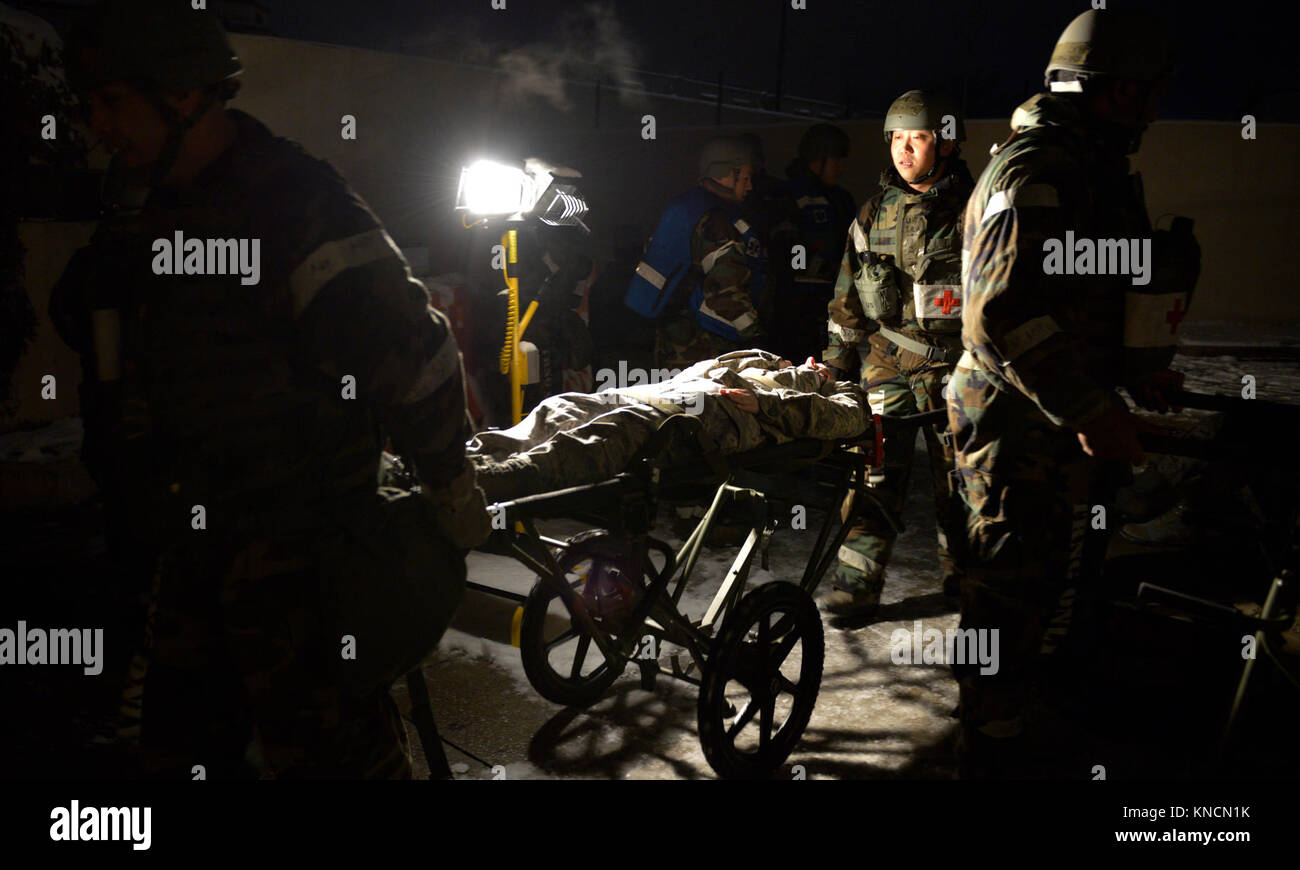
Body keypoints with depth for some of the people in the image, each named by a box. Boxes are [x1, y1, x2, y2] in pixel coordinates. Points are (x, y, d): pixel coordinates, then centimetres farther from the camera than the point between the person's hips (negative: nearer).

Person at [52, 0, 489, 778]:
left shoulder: (295, 204, -17)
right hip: (196, 543, 9)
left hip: (299, 548, -9)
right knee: (183, 743, 20)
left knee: (327, 746, -2)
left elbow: (409, 347, -18)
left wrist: (451, 482, -13)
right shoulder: (158, 218, 12)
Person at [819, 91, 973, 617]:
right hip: (887, 356, 2)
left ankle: (961, 572, 25)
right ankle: (857, 580, 0)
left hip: (952, 361, -2)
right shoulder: (874, 215, 11)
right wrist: (837, 355, 14)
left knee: (956, 474, 6)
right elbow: (848, 294, 17)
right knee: (876, 465, -4)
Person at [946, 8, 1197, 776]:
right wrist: (1091, 412, -25)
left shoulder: (1097, 168, 16)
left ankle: (1027, 706, 42)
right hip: (1020, 426, -10)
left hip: (1071, 420, 10)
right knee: (1017, 590, -1)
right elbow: (1004, 314, -28)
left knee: (1066, 576, 22)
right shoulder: (1034, 167, -18)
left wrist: (1137, 372, 12)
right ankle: (996, 750, 15)